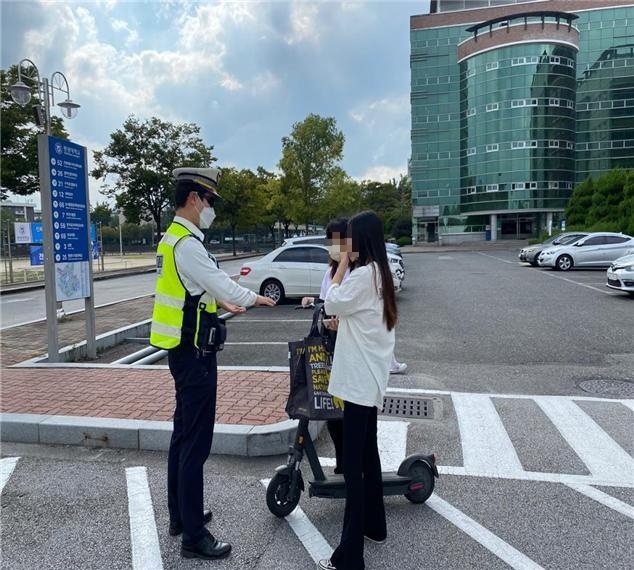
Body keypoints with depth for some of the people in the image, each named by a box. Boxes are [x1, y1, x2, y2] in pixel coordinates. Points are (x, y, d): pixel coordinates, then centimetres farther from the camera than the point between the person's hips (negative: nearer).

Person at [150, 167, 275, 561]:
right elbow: (223, 285, -17)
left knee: (184, 435, 19)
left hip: (184, 350, 11)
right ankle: (194, 535, 9)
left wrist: (223, 303, 27)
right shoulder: (188, 244, -20)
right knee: (196, 442, -3)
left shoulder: (174, 239, 12)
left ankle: (180, 515, 33)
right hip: (194, 354, -11)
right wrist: (254, 298, 0)